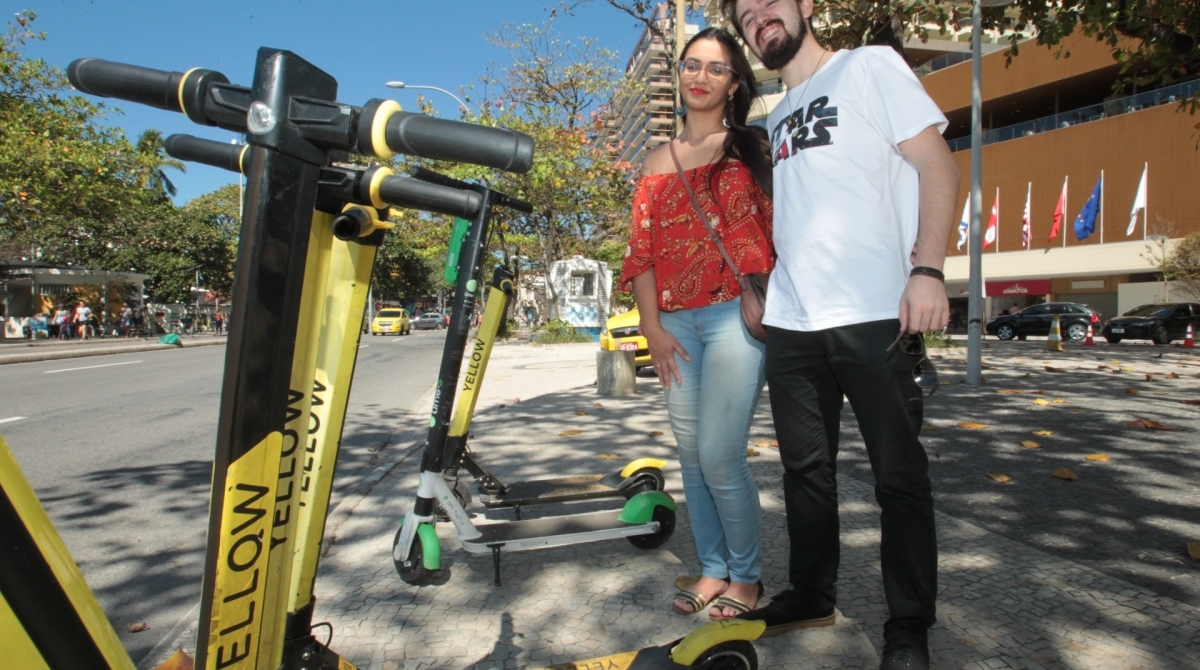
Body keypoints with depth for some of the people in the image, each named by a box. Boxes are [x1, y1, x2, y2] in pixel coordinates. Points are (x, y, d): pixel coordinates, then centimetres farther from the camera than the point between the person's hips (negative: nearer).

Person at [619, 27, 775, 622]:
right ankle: (712, 569, 23)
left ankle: (746, 576, 13)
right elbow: (641, 250, 11)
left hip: (735, 315, -4)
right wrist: (651, 327, 2)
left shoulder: (752, 147, 7)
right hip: (676, 324, 5)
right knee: (690, 456, 8)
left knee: (719, 457, -8)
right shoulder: (657, 163, 17)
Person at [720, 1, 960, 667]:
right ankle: (811, 595, 28)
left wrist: (927, 269, -16)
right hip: (789, 322, 6)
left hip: (876, 314, -6)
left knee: (898, 474, 2)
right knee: (806, 468, 13)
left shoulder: (869, 65, 5)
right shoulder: (775, 120, 21)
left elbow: (938, 167, -3)